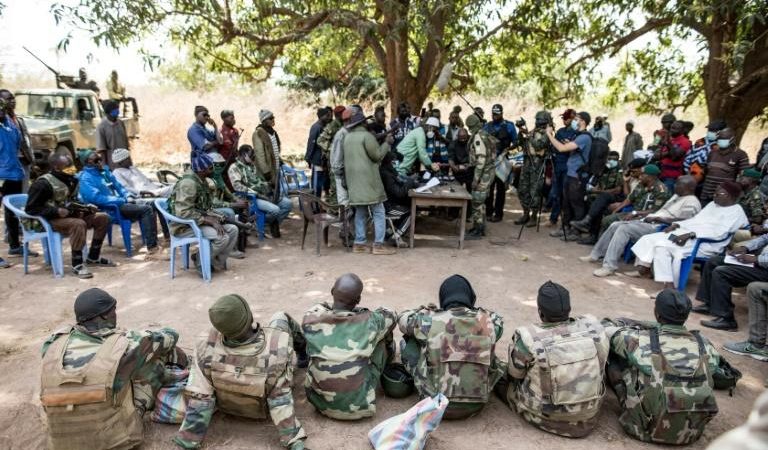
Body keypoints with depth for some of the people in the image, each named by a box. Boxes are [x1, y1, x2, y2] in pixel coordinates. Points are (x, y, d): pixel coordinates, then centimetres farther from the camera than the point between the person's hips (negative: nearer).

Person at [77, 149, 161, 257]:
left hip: (118, 203, 9)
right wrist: (123, 200, -20)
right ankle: (151, 247, -26)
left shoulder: (104, 171, 16)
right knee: (146, 210, -23)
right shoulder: (86, 179, -11)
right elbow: (98, 199, -22)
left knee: (150, 205, -5)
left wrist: (128, 196, 1)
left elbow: (118, 186, 22)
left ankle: (153, 242, -9)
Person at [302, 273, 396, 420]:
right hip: (358, 405, -2)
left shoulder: (310, 319, -10)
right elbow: (391, 315, 11)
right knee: (382, 336, 11)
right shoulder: (369, 321, -13)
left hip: (321, 404, 3)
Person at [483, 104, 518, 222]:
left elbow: (515, 142, 1)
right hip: (488, 160, 3)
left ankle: (498, 213, 8)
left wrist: (508, 149, -16)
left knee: (500, 187, 2)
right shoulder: (487, 126, 8)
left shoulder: (509, 126, -1)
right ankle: (488, 211, 15)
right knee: (488, 186, 5)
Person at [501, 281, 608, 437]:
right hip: (589, 415, 4)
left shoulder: (527, 338, -26)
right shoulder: (594, 327, -16)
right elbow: (601, 369, 3)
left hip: (547, 417, -3)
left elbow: (515, 375, -6)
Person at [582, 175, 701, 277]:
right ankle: (596, 255, 6)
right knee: (615, 225, -1)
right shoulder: (677, 196, 22)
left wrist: (656, 218, -17)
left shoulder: (691, 202, -9)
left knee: (624, 229, -28)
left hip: (659, 228, -10)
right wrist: (640, 213, 17)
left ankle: (609, 266, -30)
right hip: (649, 222, 10)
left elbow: (681, 222, -21)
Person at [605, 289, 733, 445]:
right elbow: (719, 378, 12)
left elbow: (608, 331, -1)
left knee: (612, 358, 4)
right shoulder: (705, 346, -6)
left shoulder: (642, 341, -18)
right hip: (692, 432, 4)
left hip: (649, 429, -4)